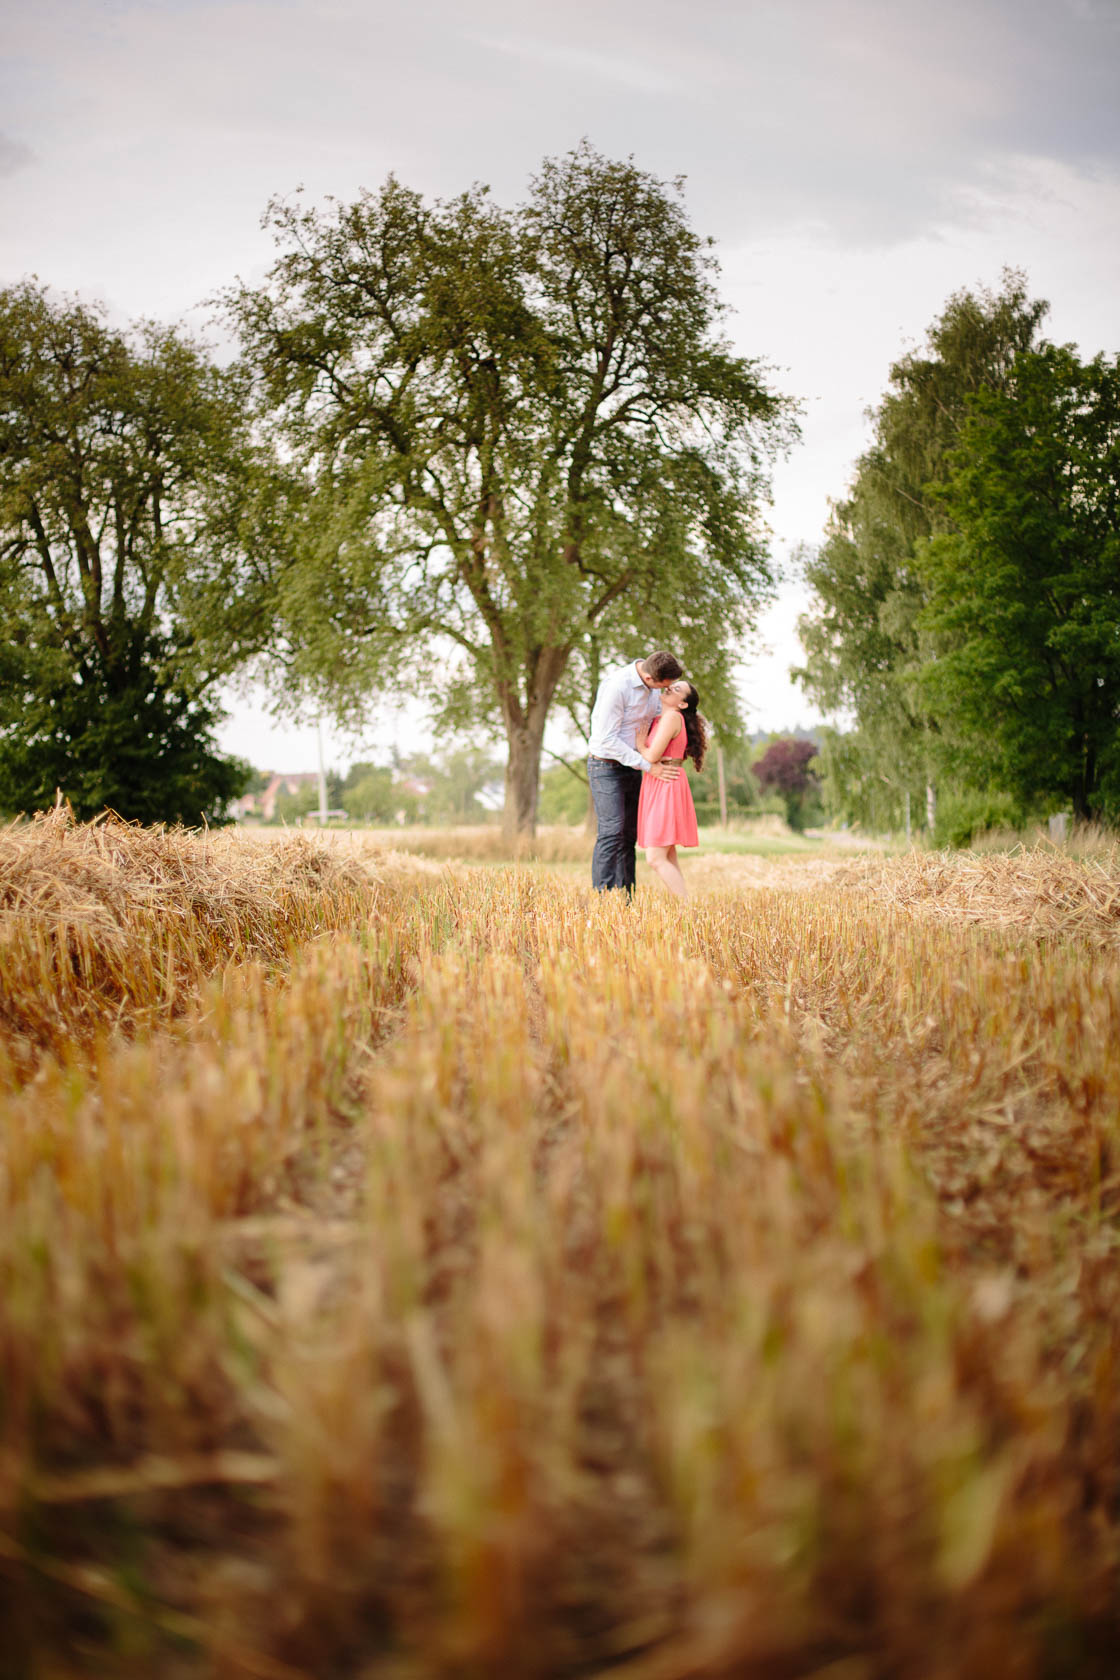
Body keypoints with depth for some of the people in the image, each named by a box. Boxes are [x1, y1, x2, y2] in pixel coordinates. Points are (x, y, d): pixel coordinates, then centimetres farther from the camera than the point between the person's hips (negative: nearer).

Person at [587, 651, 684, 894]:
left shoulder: (651, 684, 0)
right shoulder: (616, 686, -24)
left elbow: (657, 715, 20)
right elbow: (607, 739, -24)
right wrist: (649, 767, -23)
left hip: (631, 766, 8)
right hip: (606, 766, -7)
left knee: (629, 833, 4)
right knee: (612, 830, -16)